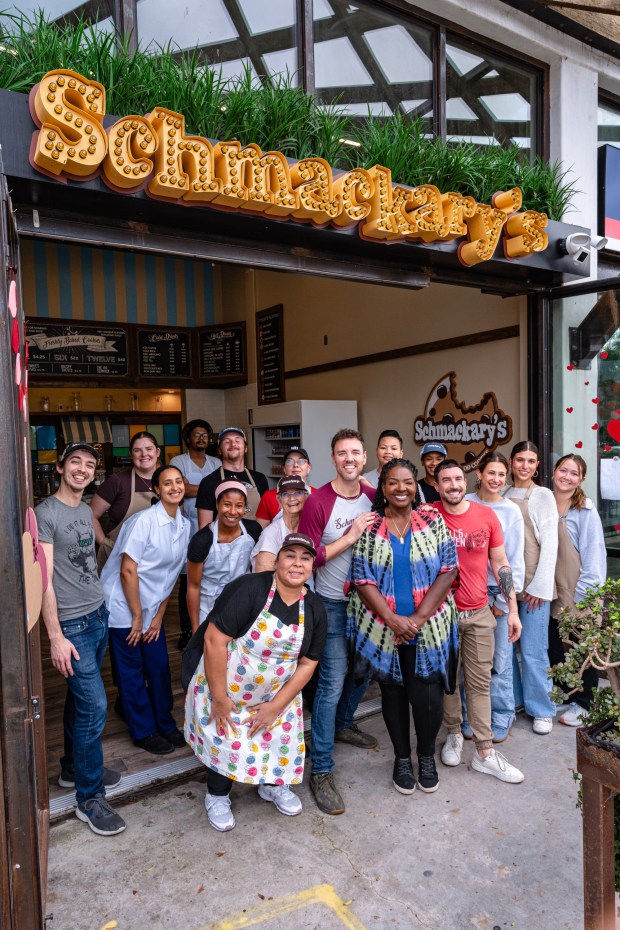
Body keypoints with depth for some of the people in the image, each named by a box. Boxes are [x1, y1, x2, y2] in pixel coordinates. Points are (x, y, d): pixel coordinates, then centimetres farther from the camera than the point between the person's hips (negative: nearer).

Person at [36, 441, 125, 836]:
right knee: (94, 705, -5)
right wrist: (56, 636, -18)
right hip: (72, 624, -7)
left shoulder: (86, 510, 10)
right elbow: (44, 579, -16)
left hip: (99, 615, 7)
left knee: (81, 698, 19)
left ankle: (74, 767, 37)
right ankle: (90, 798, 9)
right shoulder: (46, 512, -13)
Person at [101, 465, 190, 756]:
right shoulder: (144, 521, -21)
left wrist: (159, 615, 6)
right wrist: (137, 616, -14)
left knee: (160, 668, 11)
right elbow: (128, 571, -20)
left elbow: (171, 574, 6)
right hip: (123, 606, -6)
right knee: (132, 672, 6)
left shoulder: (184, 525, 0)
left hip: (151, 608, 6)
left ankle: (165, 725, 29)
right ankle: (144, 732, 22)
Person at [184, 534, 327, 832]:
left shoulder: (314, 609, -8)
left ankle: (272, 784, 44)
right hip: (225, 690, -5)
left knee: (281, 736, 11)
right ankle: (217, 795, 37)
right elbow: (214, 639, -28)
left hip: (276, 696, 5)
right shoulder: (249, 589, -27)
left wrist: (275, 706, -6)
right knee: (224, 739, 6)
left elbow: (307, 663, -2)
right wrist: (219, 698, -22)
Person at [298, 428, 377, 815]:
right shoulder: (318, 502, -16)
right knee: (332, 682, -5)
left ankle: (344, 724, 48)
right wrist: (351, 536, -23)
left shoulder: (375, 498, -1)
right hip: (334, 604, -6)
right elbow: (309, 558, -18)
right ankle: (321, 771, 8)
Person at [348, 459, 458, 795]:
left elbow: (448, 569, -5)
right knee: (393, 693, 14)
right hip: (383, 627, 1)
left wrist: (418, 618, -13)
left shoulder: (432, 520, 0)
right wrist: (393, 619, -16)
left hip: (429, 627, 0)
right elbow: (363, 579, -5)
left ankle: (427, 755, 28)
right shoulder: (369, 527, -1)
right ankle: (402, 757, 36)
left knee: (427, 696, -1)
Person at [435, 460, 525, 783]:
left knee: (480, 682, 7)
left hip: (479, 613, 1)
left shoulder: (486, 515, -1)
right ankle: (454, 734, 32)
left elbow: (500, 563, 5)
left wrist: (513, 609, 3)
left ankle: (484, 753, 17)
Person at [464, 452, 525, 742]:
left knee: (500, 660, 4)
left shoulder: (511, 511, 2)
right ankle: (469, 718, 21)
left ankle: (501, 720, 21)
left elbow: (515, 559, 2)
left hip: (499, 592, 0)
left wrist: (505, 599, -1)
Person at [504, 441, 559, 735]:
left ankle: (541, 709, 15)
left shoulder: (543, 495, -1)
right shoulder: (502, 497, 10)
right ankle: (513, 699, 26)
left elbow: (549, 543, -6)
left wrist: (539, 585, -11)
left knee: (532, 650, -3)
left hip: (533, 584, -4)